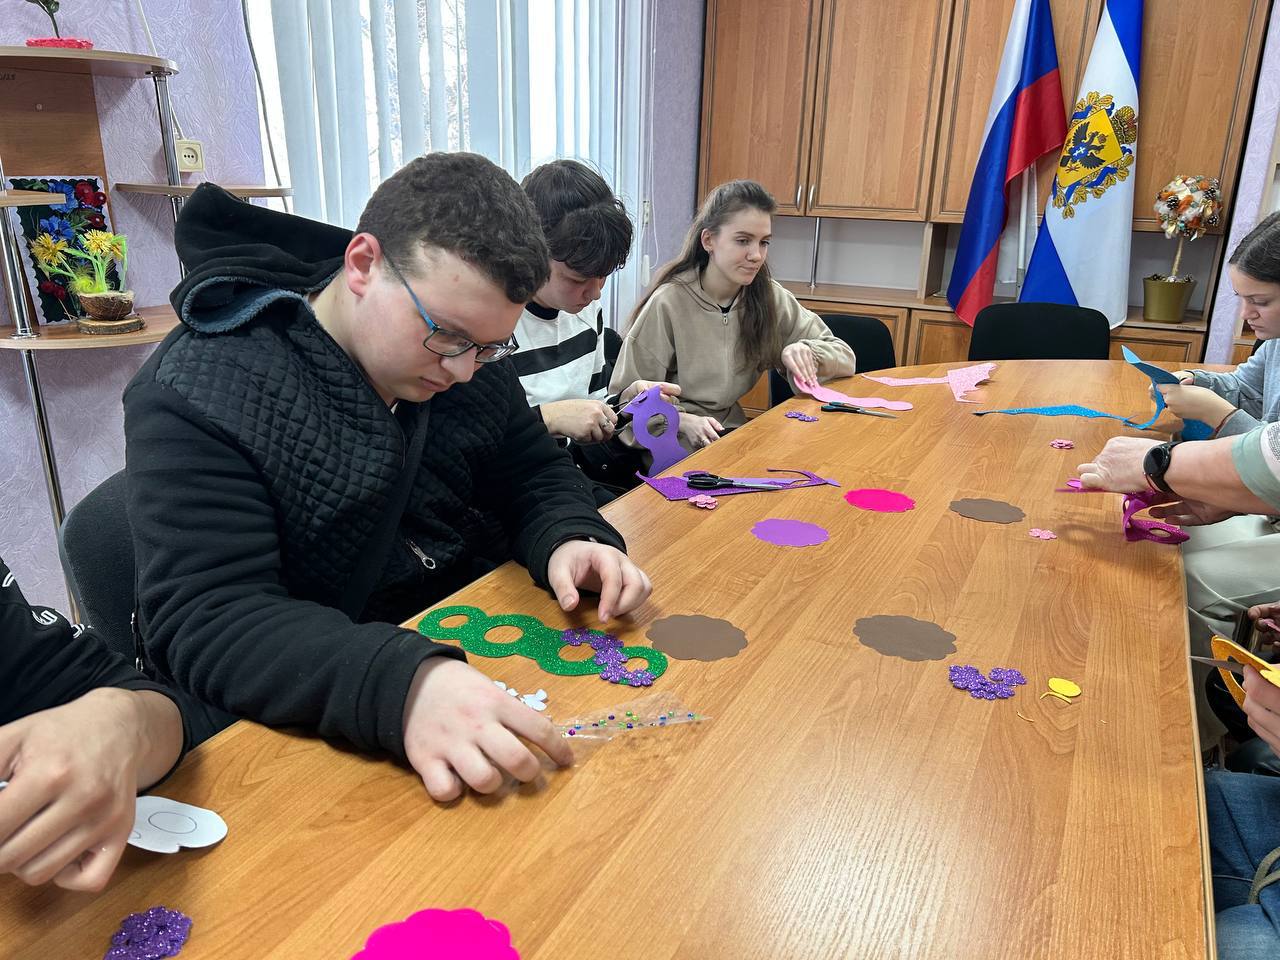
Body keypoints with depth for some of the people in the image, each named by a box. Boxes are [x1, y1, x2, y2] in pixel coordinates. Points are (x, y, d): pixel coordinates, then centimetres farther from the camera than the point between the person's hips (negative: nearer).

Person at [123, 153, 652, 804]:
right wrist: (400, 686, -43)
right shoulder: (199, 392, -19)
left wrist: (568, 539, -15)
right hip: (318, 722, -5)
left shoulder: (465, 360, 0)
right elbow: (204, 622, -26)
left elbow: (536, 475, 10)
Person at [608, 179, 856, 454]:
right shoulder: (667, 304, -15)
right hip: (675, 449, -5)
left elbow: (844, 358, 4)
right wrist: (685, 422, -27)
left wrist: (804, 352, -17)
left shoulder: (768, 297, -1)